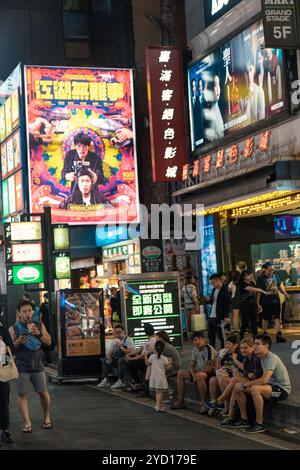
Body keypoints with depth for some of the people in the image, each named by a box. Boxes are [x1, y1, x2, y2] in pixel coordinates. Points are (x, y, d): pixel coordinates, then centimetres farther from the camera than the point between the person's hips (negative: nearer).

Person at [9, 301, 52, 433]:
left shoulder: (39, 326, 5)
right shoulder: (13, 329, -2)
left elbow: (48, 342, 4)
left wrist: (39, 334, -13)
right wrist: (19, 341, -23)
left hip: (37, 365, 2)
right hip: (21, 367, -2)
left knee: (43, 393, 6)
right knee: (22, 394, -3)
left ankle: (47, 417, 28)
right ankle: (27, 422, 3)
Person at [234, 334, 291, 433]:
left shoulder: (271, 358, -21)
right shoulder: (262, 357, 9)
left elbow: (264, 380, -32)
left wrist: (246, 384, -20)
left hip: (282, 389, -10)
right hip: (271, 386, 10)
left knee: (255, 388, -37)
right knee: (237, 387, 2)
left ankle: (259, 424, -27)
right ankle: (244, 420, 10)